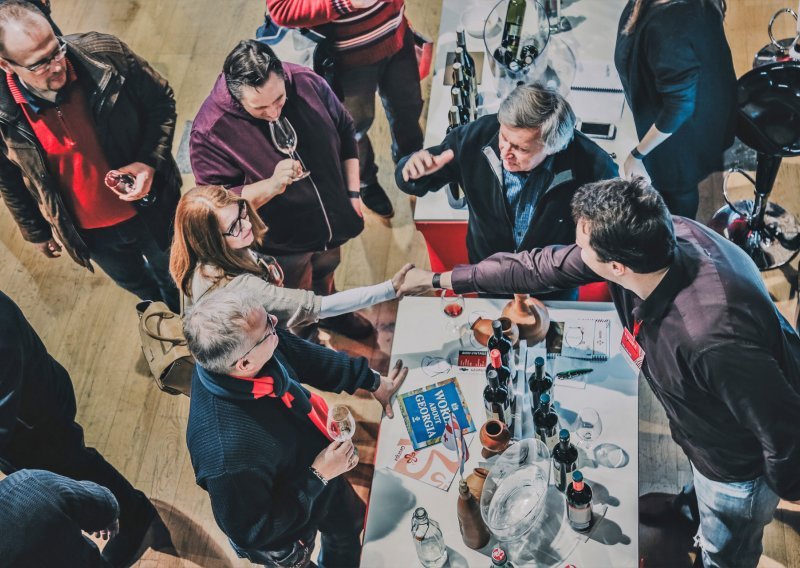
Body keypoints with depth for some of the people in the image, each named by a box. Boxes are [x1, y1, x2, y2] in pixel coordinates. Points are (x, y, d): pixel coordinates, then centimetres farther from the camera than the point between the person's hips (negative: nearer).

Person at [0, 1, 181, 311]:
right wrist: (37, 233, 10)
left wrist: (150, 162, -23)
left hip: (150, 208, -1)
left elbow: (161, 102, -10)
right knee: (137, 285, 30)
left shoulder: (104, 55, -28)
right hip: (90, 234, 2)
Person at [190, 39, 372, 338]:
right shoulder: (209, 131, -32)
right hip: (280, 244, -4)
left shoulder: (306, 82, -20)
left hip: (333, 221, 4)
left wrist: (352, 193, -3)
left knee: (325, 274, 35)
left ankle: (332, 312, 67)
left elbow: (344, 132, -4)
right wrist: (272, 185, -43)